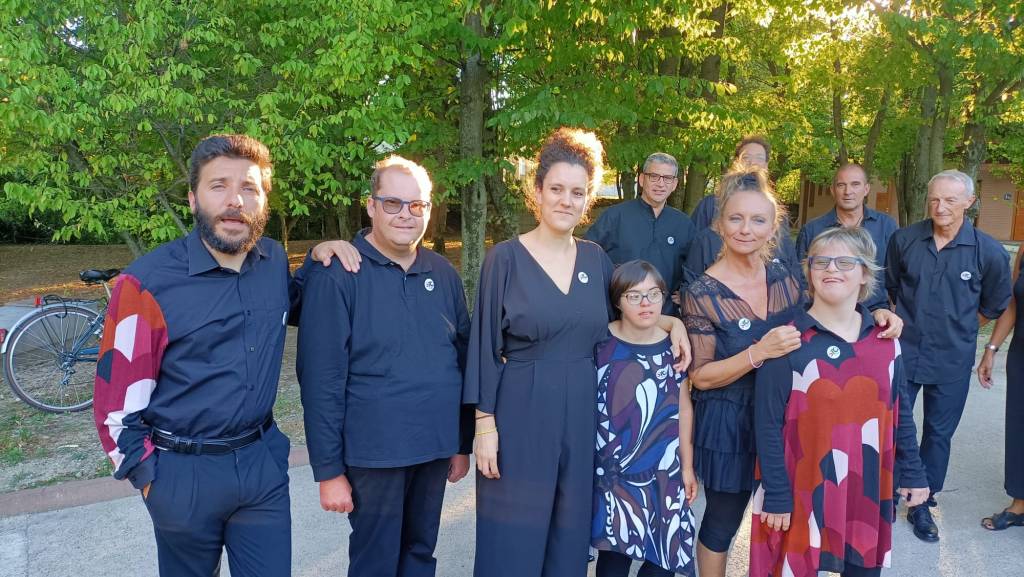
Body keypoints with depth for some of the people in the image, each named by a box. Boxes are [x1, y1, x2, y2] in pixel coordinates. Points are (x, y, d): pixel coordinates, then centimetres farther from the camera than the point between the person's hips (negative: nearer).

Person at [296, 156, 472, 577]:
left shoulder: (443, 274, 4)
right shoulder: (335, 276, -12)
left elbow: (462, 358, 10)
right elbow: (321, 379, -12)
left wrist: (463, 441, 10)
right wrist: (328, 469, -12)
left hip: (435, 448, 5)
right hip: (374, 453, -5)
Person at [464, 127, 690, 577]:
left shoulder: (595, 258, 6)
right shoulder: (505, 257, -7)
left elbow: (614, 319, 20)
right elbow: (485, 345, -6)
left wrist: (672, 322, 5)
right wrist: (485, 423, -10)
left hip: (582, 412, 4)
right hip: (521, 414, -4)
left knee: (569, 538, 14)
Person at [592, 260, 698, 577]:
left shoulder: (673, 347, 0)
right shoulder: (600, 342, -8)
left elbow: (683, 408, 7)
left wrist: (687, 465, 9)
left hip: (663, 471, 3)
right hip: (612, 470, -2)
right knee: (613, 551, 4)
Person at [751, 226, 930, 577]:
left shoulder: (885, 340, 1)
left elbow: (900, 413, 11)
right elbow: (768, 424, -12)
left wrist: (913, 472, 11)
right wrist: (776, 495, -12)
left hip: (868, 489, 4)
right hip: (804, 492, -4)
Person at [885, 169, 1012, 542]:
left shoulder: (989, 252, -9)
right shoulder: (904, 240, -5)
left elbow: (993, 305, 7)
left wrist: (955, 329, 10)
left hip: (951, 362, 0)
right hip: (903, 353, 1)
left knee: (938, 434, 12)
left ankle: (922, 505, 28)